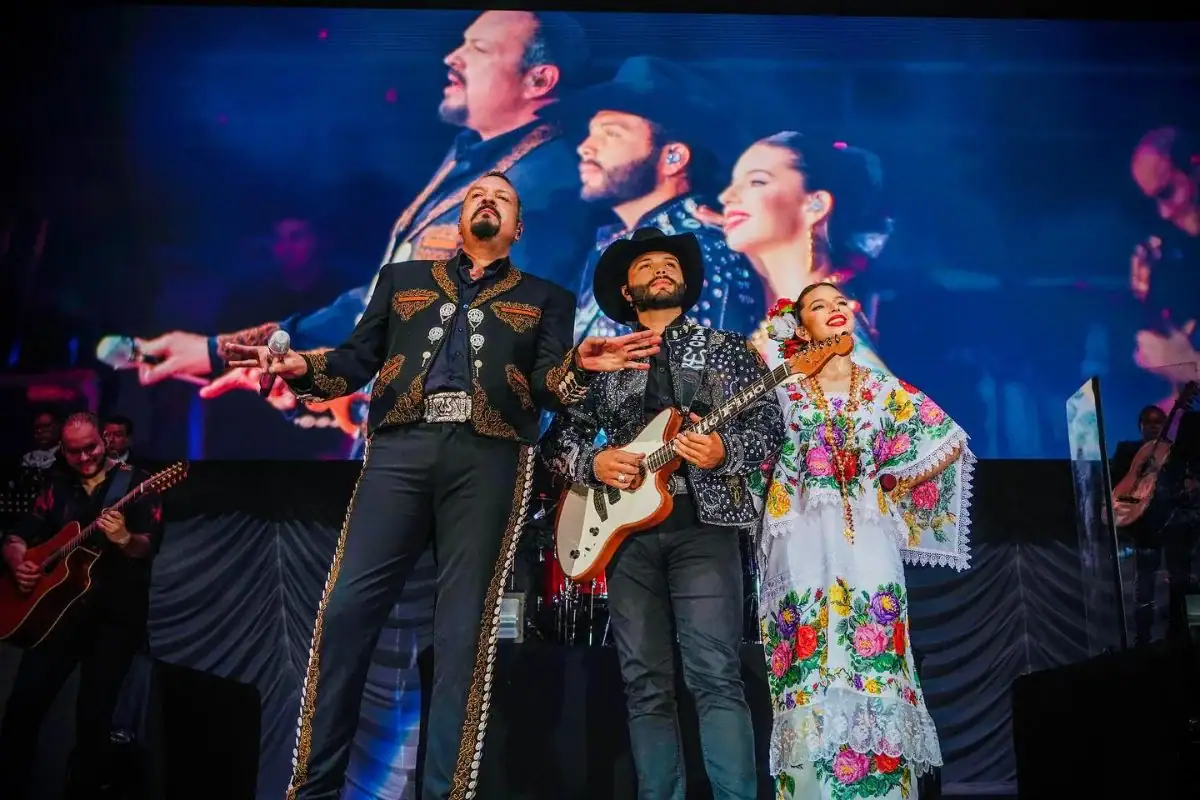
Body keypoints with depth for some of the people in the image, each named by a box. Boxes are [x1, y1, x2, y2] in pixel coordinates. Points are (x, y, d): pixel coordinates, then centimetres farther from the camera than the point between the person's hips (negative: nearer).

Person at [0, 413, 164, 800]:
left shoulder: (135, 482, -2)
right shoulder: (58, 489, 12)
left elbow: (149, 546, -14)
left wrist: (124, 540, -36)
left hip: (116, 614, -4)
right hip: (58, 607, 4)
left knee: (93, 713, -4)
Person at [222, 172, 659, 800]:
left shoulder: (545, 297, 20)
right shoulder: (402, 278, 25)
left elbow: (550, 388, 7)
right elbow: (358, 358, 17)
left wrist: (579, 364, -15)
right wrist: (301, 367, -2)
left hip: (489, 458, -1)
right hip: (401, 448, 1)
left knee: (464, 630, -5)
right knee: (345, 611, -8)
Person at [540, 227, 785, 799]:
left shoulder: (727, 348, 12)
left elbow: (770, 425, 3)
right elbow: (557, 438, 15)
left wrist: (726, 451, -17)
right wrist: (592, 463, -6)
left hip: (702, 521, -3)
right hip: (629, 527, 3)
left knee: (715, 676, -12)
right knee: (645, 684, 3)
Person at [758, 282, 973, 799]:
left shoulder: (884, 388, 10)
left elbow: (950, 443, 13)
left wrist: (894, 485, 8)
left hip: (867, 539, 1)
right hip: (806, 543, -1)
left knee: (874, 660, -4)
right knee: (811, 663, -4)